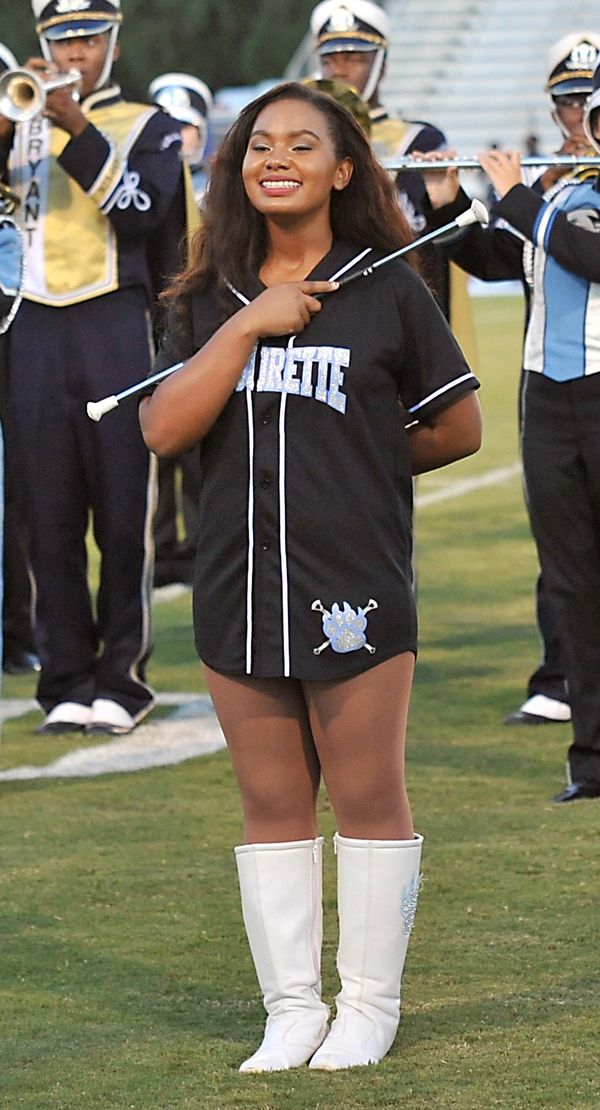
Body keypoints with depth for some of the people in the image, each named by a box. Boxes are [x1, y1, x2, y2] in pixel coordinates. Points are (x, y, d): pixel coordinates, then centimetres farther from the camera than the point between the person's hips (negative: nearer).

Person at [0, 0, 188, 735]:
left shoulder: (149, 127, 8)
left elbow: (144, 210, -9)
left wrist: (78, 130, -14)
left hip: (116, 329, -2)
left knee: (124, 515, -2)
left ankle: (121, 678, 3)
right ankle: (66, 680, 6)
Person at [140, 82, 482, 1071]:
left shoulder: (388, 293, 0)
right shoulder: (211, 302, 8)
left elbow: (458, 428, 7)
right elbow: (164, 430, -6)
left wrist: (359, 464, 9)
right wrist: (248, 325, -11)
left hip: (355, 590, -3)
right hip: (239, 588, 3)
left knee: (368, 799, 2)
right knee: (271, 806, 9)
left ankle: (371, 1006, 14)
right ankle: (292, 1007, 17)